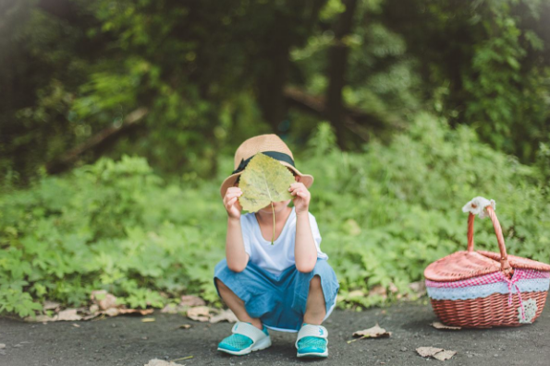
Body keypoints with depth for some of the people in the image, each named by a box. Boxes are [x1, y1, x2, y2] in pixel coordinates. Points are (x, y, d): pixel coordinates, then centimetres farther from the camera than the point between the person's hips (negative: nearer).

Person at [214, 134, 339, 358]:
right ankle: (252, 329, 5)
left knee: (320, 269, -33)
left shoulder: (303, 220, -20)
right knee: (223, 270, -16)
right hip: (265, 303, 3)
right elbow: (237, 265, -30)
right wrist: (233, 219, -38)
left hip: (304, 299, -3)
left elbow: (305, 264, -39)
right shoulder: (246, 224, -12)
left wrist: (301, 213, -42)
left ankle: (311, 330, -5)